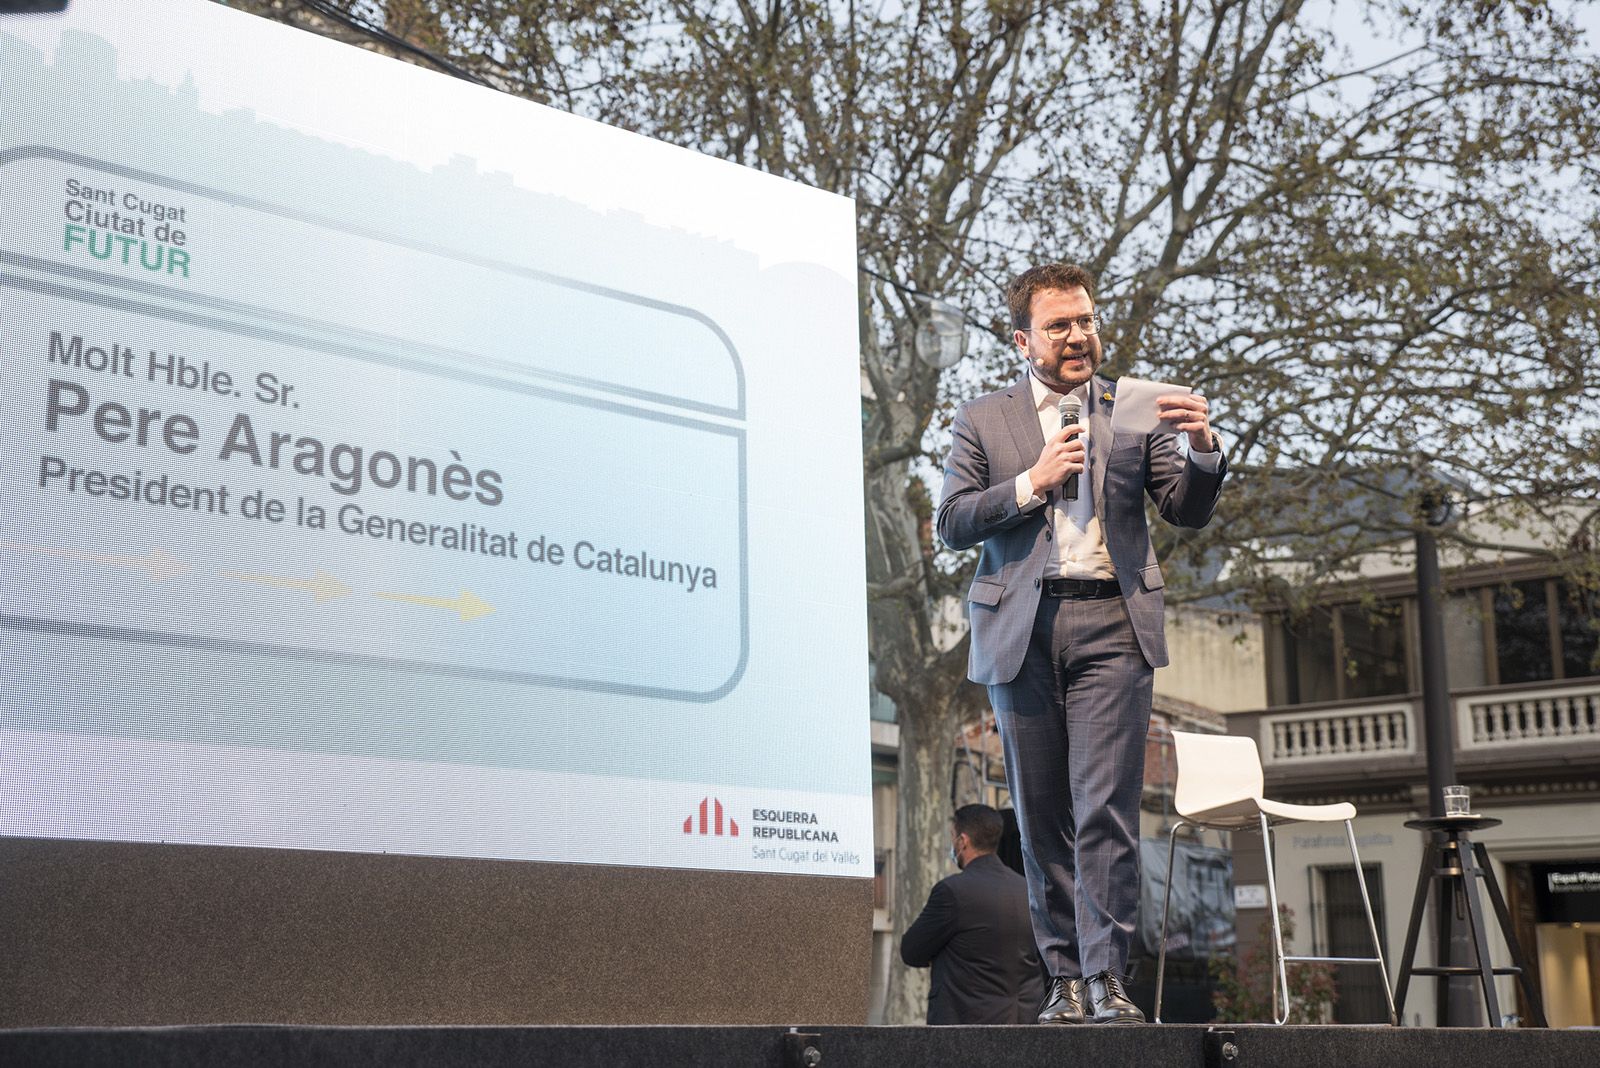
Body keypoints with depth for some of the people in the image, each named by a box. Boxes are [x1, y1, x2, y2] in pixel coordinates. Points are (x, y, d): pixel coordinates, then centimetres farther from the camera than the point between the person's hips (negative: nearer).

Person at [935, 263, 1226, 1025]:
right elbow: (951, 523, 4)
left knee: (1106, 809, -9)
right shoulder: (983, 420, 11)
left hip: (1111, 624, -1)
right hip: (1021, 630, 1)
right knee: (1042, 816, 4)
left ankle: (1107, 977, -7)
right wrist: (1031, 483, -8)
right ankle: (1065, 978, 12)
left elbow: (1189, 512, 7)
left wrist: (1201, 448, -12)